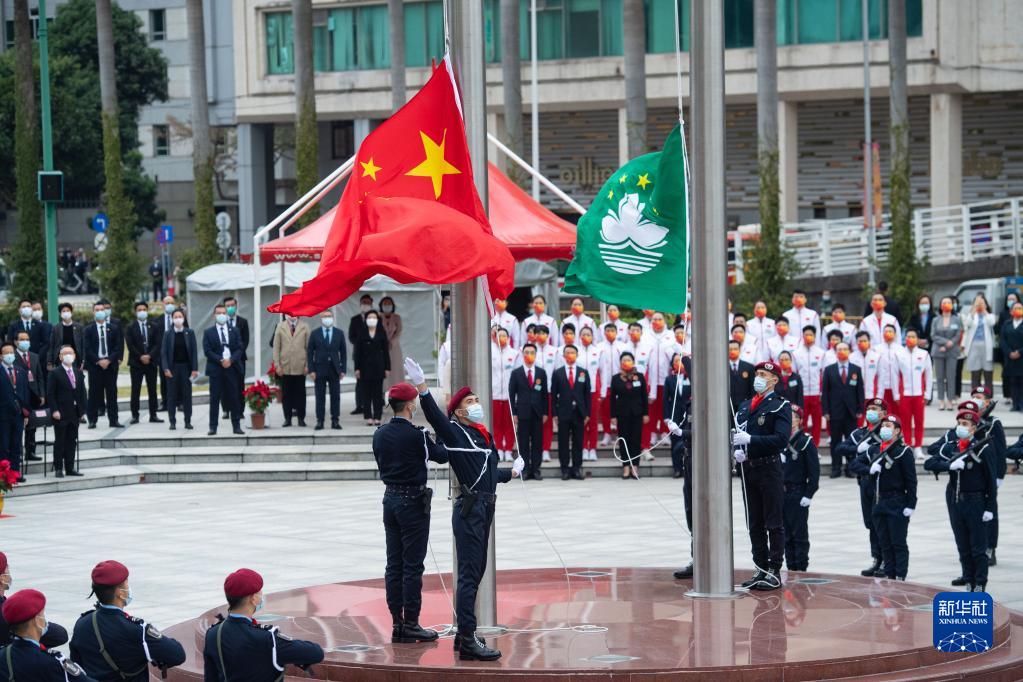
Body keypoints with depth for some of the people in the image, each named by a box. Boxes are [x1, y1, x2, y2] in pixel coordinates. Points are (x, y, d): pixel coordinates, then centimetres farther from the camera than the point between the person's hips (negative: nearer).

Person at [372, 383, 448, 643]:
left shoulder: (380, 434, 4)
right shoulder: (416, 435, -16)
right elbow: (442, 456, -5)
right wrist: (441, 443, 14)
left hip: (390, 498, 7)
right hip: (413, 501, -7)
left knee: (394, 564, 9)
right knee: (412, 565, -2)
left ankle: (397, 623, 11)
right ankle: (411, 624, 0)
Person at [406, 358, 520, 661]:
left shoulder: (483, 435, 18)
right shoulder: (454, 432, -5)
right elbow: (435, 417, -24)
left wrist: (510, 473, 48)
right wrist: (422, 388, -39)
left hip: (485, 508, 9)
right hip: (469, 508, -9)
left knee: (475, 573, 13)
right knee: (469, 575, -11)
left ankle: (464, 635, 21)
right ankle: (467, 642, -12)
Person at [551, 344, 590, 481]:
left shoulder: (584, 372, 9)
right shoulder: (557, 373, 5)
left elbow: (587, 394, 7)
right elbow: (553, 394, 3)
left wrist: (587, 413, 1)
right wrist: (554, 414, -4)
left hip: (579, 413, 1)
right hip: (563, 412, -1)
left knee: (578, 442, 3)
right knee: (563, 442, 0)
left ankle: (577, 468, 8)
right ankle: (565, 468, 4)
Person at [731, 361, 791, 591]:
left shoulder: (780, 406, -4)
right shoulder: (745, 406, 16)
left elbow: (781, 439, -16)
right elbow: (737, 433, 18)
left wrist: (750, 439, -21)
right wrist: (736, 450, -4)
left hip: (769, 470, -6)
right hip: (748, 469, 7)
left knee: (774, 524, -1)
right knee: (754, 524, 9)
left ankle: (774, 572, 1)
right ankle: (761, 570, 15)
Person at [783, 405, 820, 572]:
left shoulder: (805, 442, -6)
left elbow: (814, 471, -9)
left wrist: (808, 495, -14)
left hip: (798, 495, -6)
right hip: (781, 494, 6)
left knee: (799, 533, -1)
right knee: (786, 534, 9)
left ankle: (801, 568, 3)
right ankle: (791, 568, 16)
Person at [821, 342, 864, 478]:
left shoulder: (856, 370, 8)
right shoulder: (829, 370, 6)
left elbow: (860, 390, 6)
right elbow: (824, 391, 3)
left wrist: (860, 410, -1)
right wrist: (825, 411, -5)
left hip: (851, 412, 1)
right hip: (835, 412, -1)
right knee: (835, 441, 2)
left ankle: (851, 468, 6)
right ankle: (836, 468, 7)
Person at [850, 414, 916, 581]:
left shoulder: (903, 451, -9)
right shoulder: (873, 449, 10)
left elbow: (911, 480, -11)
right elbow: (854, 464, 7)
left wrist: (910, 505, -15)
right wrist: (869, 469, -13)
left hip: (897, 504, -6)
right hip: (878, 503, 6)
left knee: (898, 543, -2)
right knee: (884, 543, 11)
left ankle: (900, 577, 1)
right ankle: (889, 575, 17)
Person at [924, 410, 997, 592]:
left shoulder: (983, 448, -8)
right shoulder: (950, 447, 6)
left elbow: (991, 480, -7)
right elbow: (929, 464, -4)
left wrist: (990, 507, -11)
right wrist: (950, 465, -20)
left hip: (976, 502, -5)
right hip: (955, 502, 5)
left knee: (978, 548, 0)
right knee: (963, 548, 10)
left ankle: (980, 584, 6)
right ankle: (969, 583, 17)